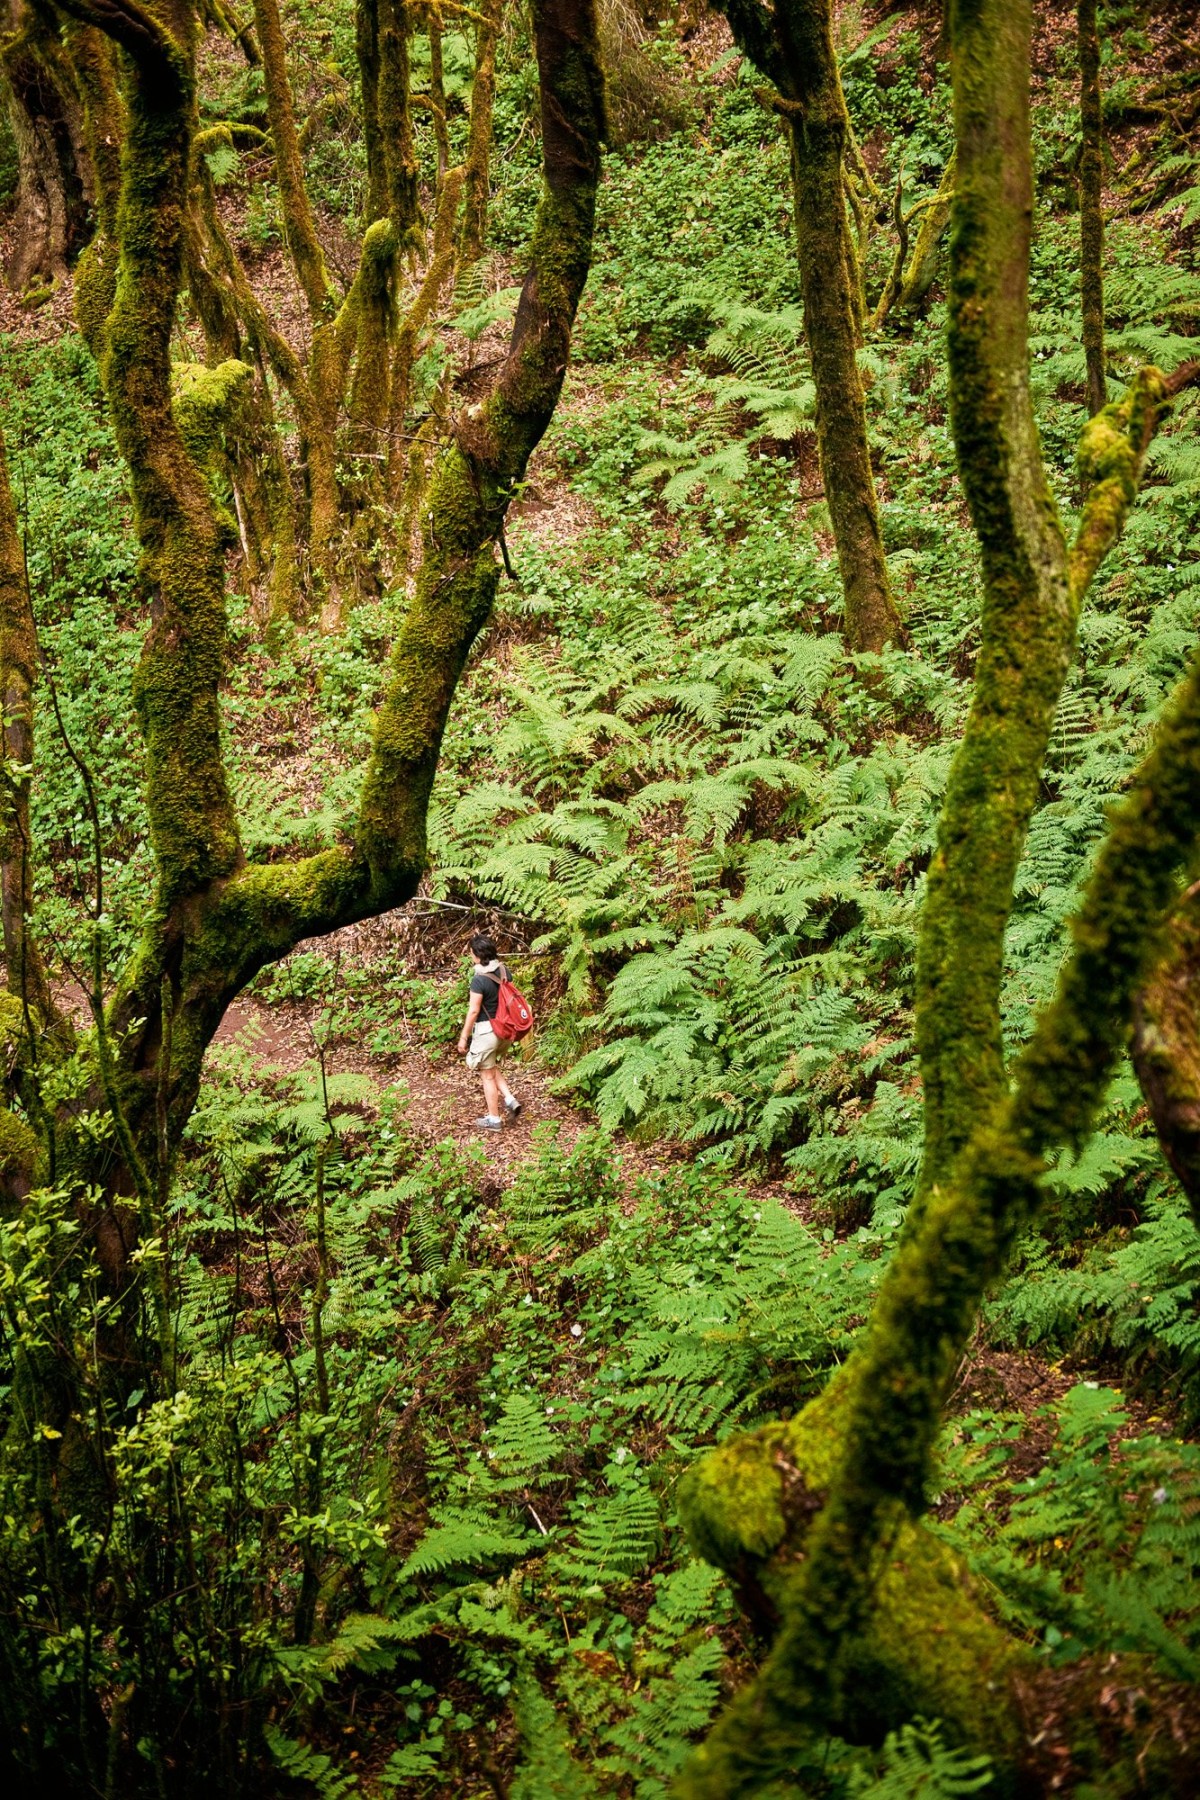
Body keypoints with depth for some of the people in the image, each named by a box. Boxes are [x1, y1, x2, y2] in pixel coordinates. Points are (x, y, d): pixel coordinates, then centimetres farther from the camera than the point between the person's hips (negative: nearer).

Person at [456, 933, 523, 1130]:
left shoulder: (479, 980, -23)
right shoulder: (504, 971, -4)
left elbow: (473, 1011, -19)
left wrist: (463, 1037, -11)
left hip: (486, 1030, -8)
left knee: (487, 1075, 7)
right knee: (493, 1068, 28)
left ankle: (494, 1119, 17)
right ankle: (510, 1101, 15)